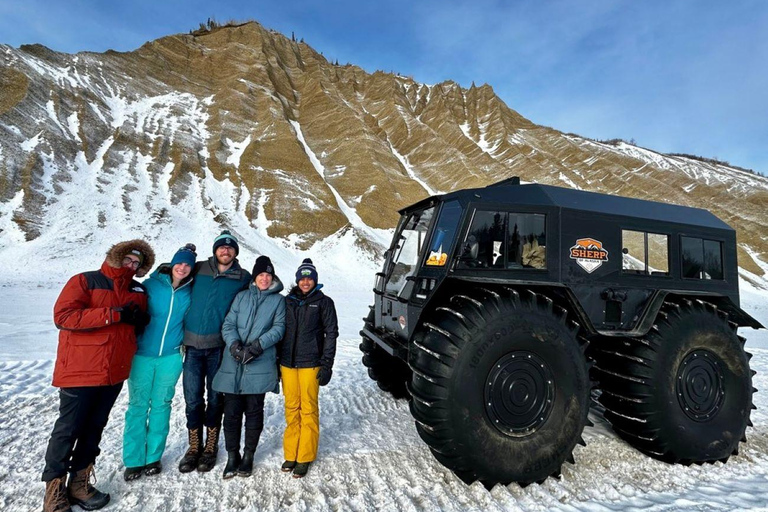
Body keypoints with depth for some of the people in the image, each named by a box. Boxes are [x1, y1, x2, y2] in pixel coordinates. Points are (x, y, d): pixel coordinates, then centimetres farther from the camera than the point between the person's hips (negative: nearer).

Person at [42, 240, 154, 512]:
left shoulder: (139, 290, 10)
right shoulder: (85, 281, -6)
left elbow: (142, 323, 20)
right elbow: (63, 316, -18)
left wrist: (141, 318, -5)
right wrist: (114, 314, -22)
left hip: (115, 372, 6)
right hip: (80, 370, -5)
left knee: (94, 427, 15)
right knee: (68, 429, 4)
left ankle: (79, 482, 28)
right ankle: (54, 488, 20)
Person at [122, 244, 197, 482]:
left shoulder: (189, 292, 1)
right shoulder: (151, 285, -6)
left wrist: (185, 345, 9)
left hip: (170, 357, 2)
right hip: (142, 354, -1)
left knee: (161, 405, 10)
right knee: (138, 405, 4)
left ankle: (153, 457, 24)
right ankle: (133, 460, 18)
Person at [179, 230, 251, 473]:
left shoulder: (243, 278, 3)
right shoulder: (199, 269, 5)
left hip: (220, 346, -1)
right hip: (192, 345, 1)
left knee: (215, 398, 11)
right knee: (193, 399, 7)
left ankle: (211, 447, 28)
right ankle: (194, 447, 26)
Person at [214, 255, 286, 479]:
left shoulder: (278, 300, 7)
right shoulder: (241, 296, 12)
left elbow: (278, 327, -1)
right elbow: (228, 325, 6)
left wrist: (258, 345, -15)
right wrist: (234, 344, -13)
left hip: (260, 365, -1)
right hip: (233, 364, 2)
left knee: (254, 411, 7)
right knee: (231, 411, 5)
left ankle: (248, 456, 24)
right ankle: (232, 456, 22)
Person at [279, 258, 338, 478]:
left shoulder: (323, 302, 0)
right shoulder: (287, 301, 10)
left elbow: (331, 333, -1)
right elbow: (280, 331, 13)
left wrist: (327, 364, -6)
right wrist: (276, 362, 10)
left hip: (310, 364, -3)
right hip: (287, 363, 3)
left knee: (308, 410, 2)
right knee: (291, 408, 9)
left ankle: (305, 457, 14)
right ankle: (290, 454, 22)